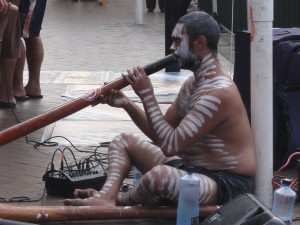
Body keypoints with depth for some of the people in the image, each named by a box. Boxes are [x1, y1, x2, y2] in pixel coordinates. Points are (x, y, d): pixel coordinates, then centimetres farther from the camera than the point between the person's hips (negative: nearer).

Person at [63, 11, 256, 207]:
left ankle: (119, 201, -5)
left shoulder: (219, 92, -22)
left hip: (227, 183, -11)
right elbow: (161, 133, 15)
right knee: (123, 141, 14)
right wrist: (127, 104, 1)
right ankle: (106, 197, -16)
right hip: (192, 168, 11)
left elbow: (170, 145, -25)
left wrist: (147, 95, -18)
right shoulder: (192, 83, 10)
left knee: (158, 175, -39)